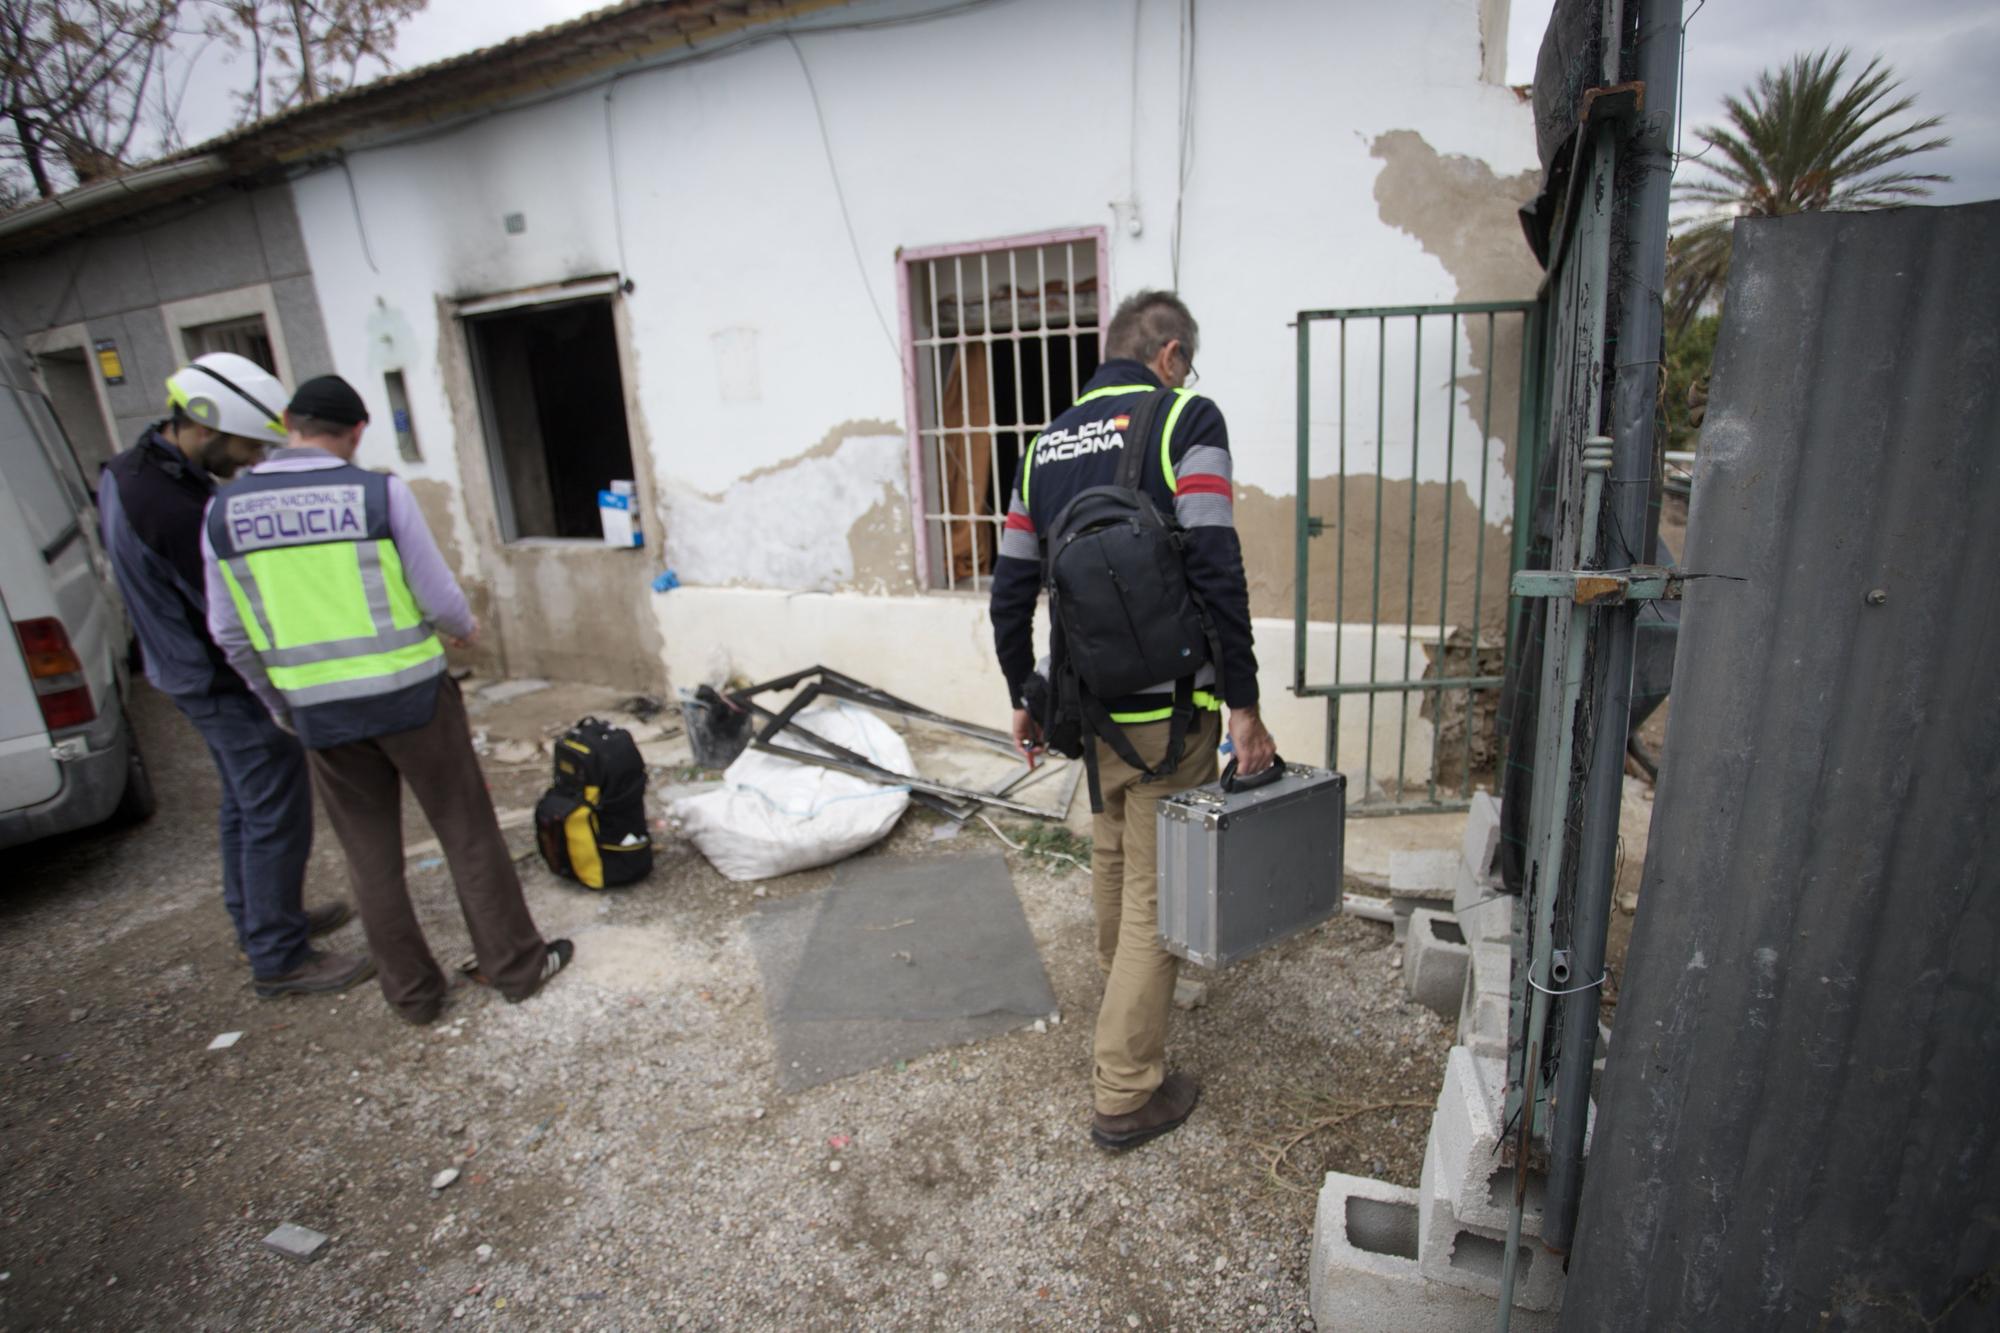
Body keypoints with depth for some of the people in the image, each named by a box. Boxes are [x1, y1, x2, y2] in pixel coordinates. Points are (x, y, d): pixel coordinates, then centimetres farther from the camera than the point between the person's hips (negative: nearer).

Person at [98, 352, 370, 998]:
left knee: (244, 805, 22)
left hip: (187, 673, 10)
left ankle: (259, 920, 38)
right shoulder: (177, 505, -29)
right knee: (276, 817, 1)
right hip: (233, 684, -10)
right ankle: (278, 958, 13)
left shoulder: (126, 472, 4)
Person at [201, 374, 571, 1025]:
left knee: (370, 854, 16)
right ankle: (517, 965, 21)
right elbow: (439, 597, -8)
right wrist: (465, 628, 14)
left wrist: (277, 701, 20)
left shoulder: (224, 509, 2)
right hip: (408, 692, -3)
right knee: (468, 832, 10)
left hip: (317, 709, 3)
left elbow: (229, 633, 6)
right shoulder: (379, 492, -10)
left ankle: (412, 991, 27)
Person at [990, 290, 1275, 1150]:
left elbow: (1010, 590, 9)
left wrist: (1024, 699, 18)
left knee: (1112, 858, 26)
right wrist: (1243, 706, -13)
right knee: (1156, 894, 5)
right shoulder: (1186, 418, -7)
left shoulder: (1048, 442, 10)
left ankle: (1121, 992, 51)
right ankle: (1125, 1096, 18)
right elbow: (1216, 573, -18)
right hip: (1168, 709, -6)